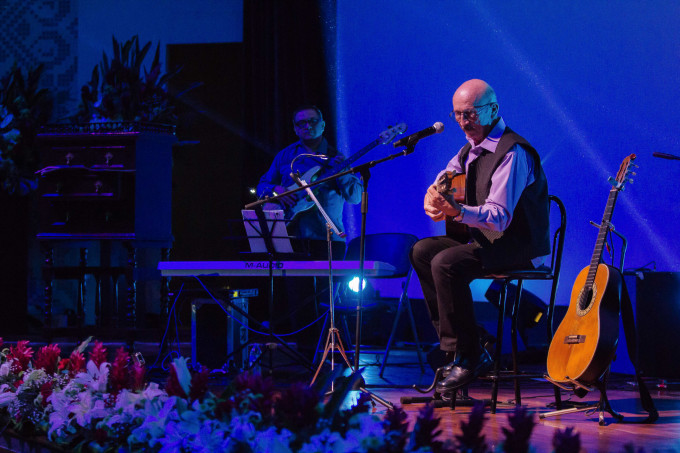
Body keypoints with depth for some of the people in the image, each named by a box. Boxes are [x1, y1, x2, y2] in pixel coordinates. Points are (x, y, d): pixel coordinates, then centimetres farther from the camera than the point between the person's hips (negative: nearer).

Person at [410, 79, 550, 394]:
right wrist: (433, 200, -2)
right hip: (487, 239, 10)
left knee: (447, 263, -27)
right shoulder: (471, 149, 12)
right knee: (422, 251, 1)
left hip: (521, 248, -10)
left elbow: (500, 216, -27)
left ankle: (467, 358, -18)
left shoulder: (513, 153, -18)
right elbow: (442, 182, 24)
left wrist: (459, 211, -44)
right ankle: (453, 343, 0)